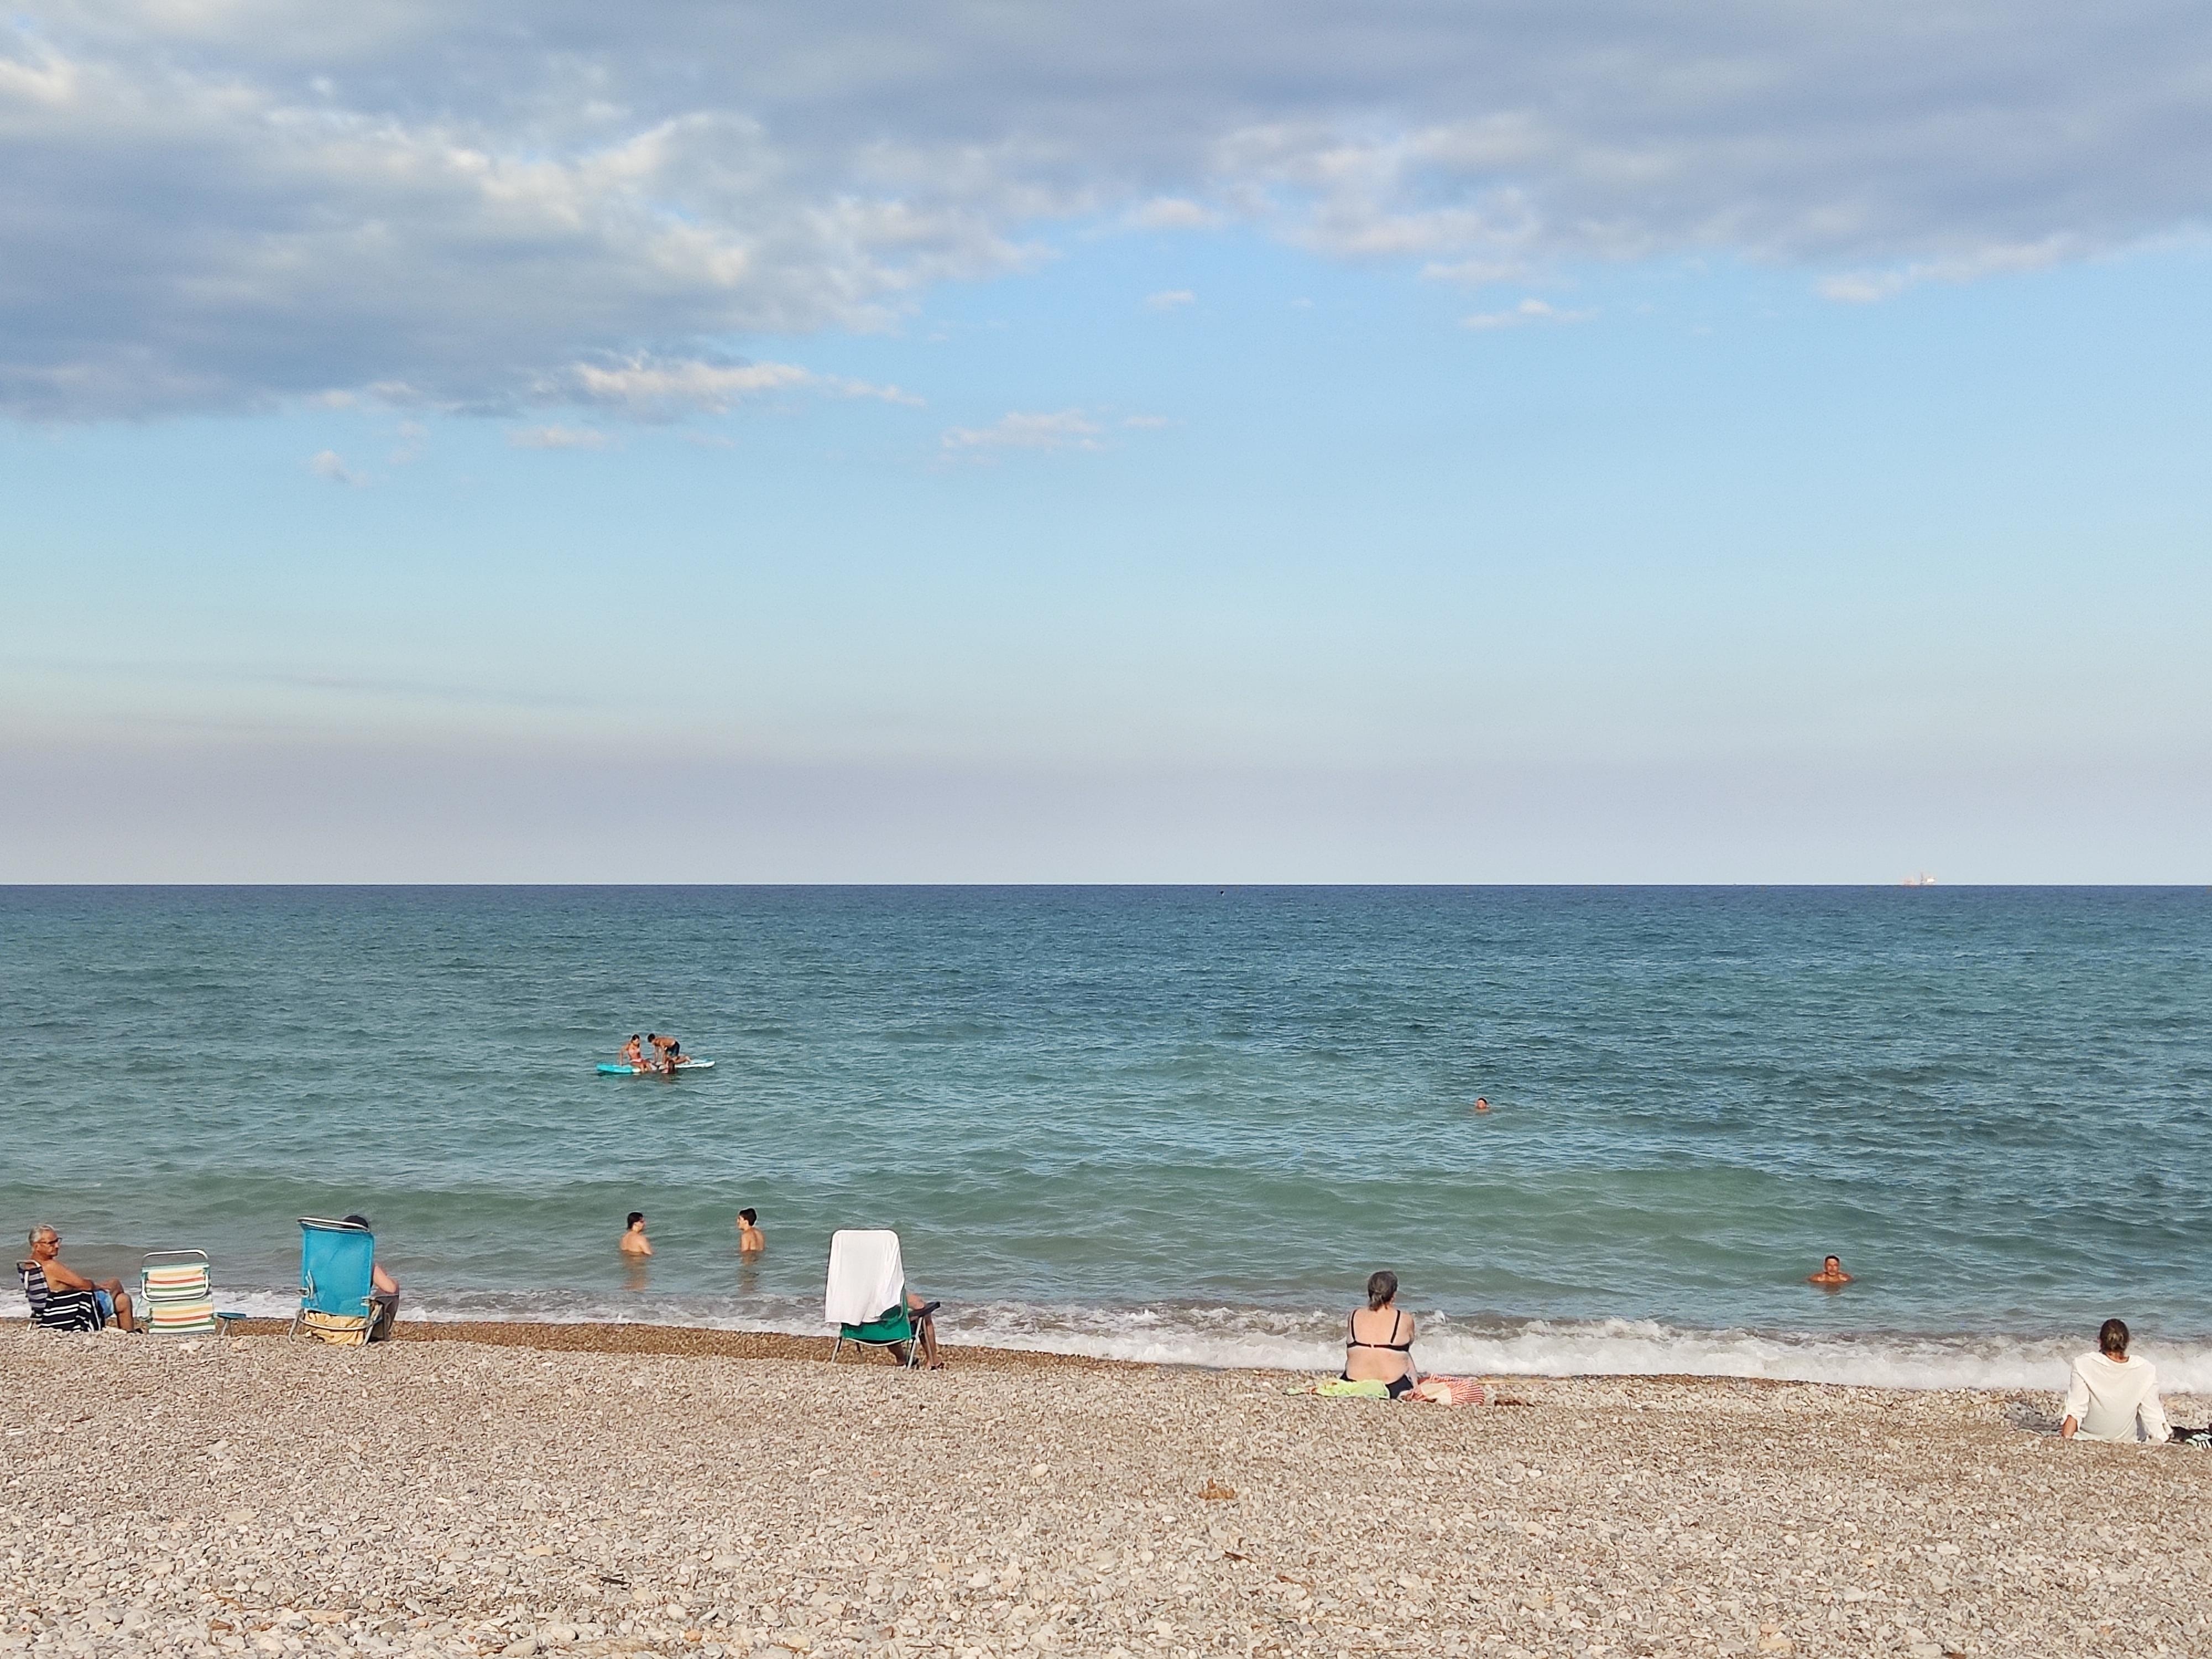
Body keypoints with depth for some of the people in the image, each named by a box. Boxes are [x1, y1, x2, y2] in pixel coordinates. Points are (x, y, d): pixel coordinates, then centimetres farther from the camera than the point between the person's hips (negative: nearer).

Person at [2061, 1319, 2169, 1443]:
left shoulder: (2084, 1365, -20)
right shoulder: (2145, 1370, -16)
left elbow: (2074, 1411, -20)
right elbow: (2153, 1415, -10)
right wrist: (2160, 1439, 3)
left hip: (2087, 1437, -1)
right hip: (2127, 1439, 1)